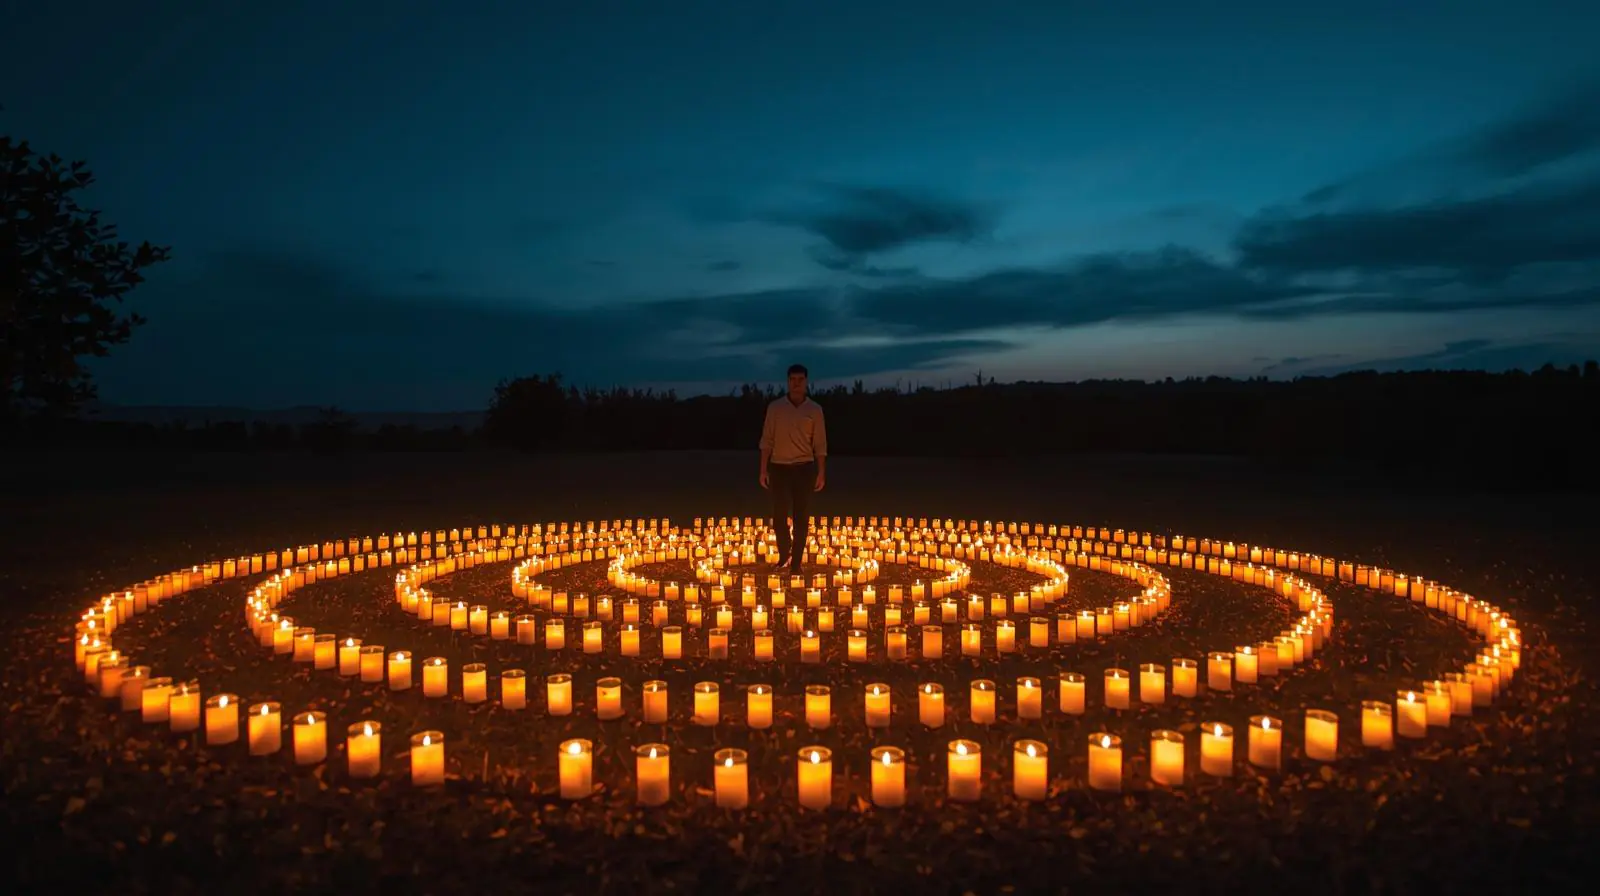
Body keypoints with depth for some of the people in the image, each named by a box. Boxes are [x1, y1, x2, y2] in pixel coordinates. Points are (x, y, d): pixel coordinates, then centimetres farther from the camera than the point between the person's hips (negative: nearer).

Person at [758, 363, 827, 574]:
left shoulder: (815, 410, 1)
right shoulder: (775, 407, 1)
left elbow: (820, 444, 2)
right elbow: (767, 440, 2)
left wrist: (821, 473, -3)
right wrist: (763, 470, -3)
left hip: (804, 468, 0)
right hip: (779, 467, 0)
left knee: (801, 518, 1)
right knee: (779, 516, 2)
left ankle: (796, 563, 9)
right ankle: (783, 555, 26)